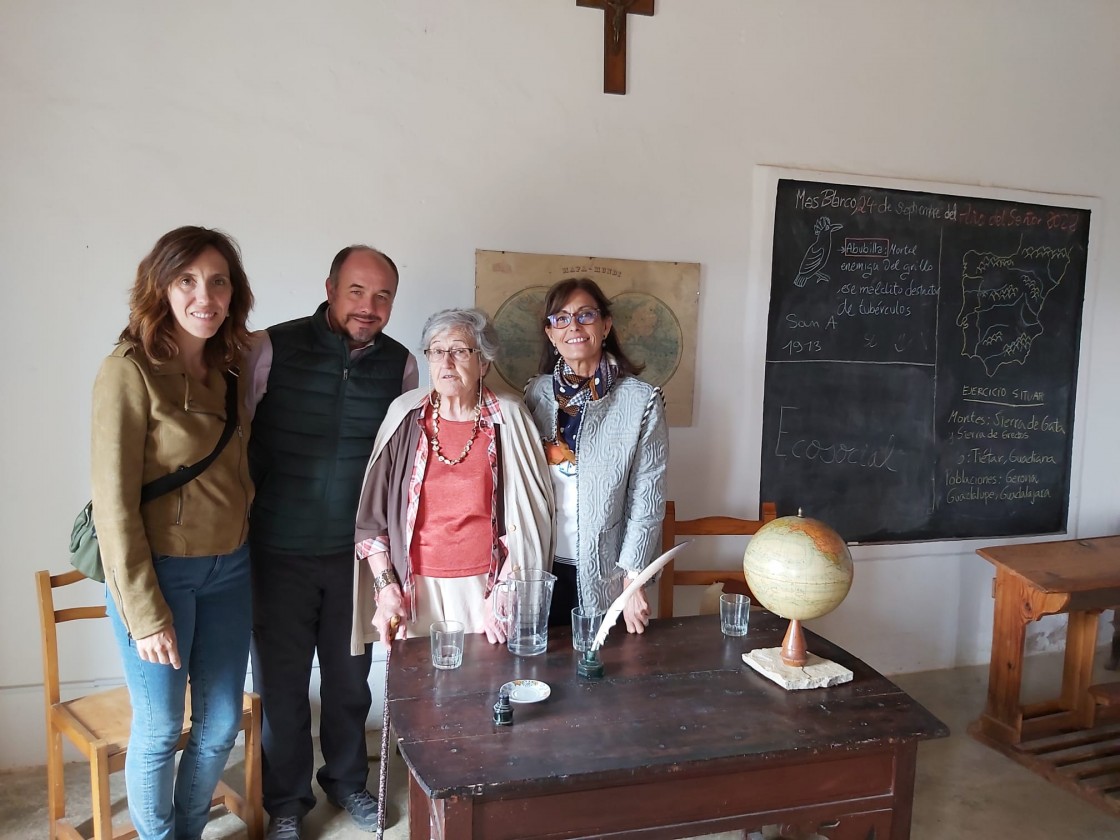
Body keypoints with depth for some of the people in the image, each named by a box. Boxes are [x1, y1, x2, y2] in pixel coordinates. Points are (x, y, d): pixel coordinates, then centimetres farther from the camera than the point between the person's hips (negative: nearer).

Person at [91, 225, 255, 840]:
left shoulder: (230, 368, 4)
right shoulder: (129, 371, -15)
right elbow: (113, 500, -15)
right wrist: (144, 614, -15)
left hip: (229, 568, 6)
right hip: (158, 572, -6)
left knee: (222, 723, 15)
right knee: (159, 730, 9)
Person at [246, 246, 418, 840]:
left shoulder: (401, 364, -2)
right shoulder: (273, 349, -11)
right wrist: (239, 522, -2)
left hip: (357, 553, 3)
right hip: (279, 553, -2)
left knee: (350, 678, 17)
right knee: (282, 684, 10)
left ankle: (347, 780, 41)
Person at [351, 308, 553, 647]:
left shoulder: (507, 419, -1)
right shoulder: (406, 418, 3)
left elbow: (528, 517, -1)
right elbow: (371, 514, 5)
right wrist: (386, 587, -3)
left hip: (483, 587, -1)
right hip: (415, 588, 1)